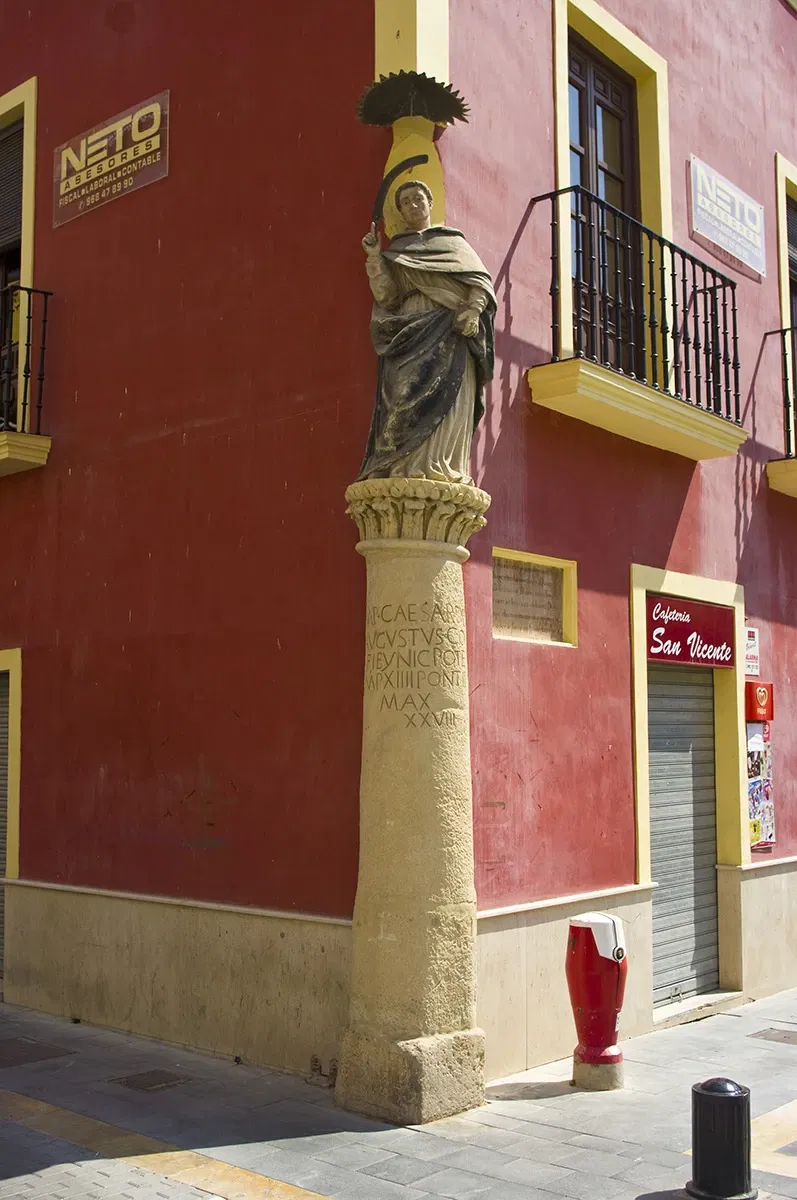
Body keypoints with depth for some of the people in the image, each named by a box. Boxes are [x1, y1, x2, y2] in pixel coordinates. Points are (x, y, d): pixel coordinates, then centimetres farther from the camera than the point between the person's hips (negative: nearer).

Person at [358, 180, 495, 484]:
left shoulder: (453, 241, 23)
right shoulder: (395, 251, 25)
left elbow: (481, 281, 9)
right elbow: (386, 296, 9)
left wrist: (473, 310, -10)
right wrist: (374, 257, -1)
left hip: (450, 328, -1)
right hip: (410, 330, 1)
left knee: (445, 395, -17)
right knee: (410, 392, -18)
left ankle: (442, 469, -27)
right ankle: (408, 469, -26)